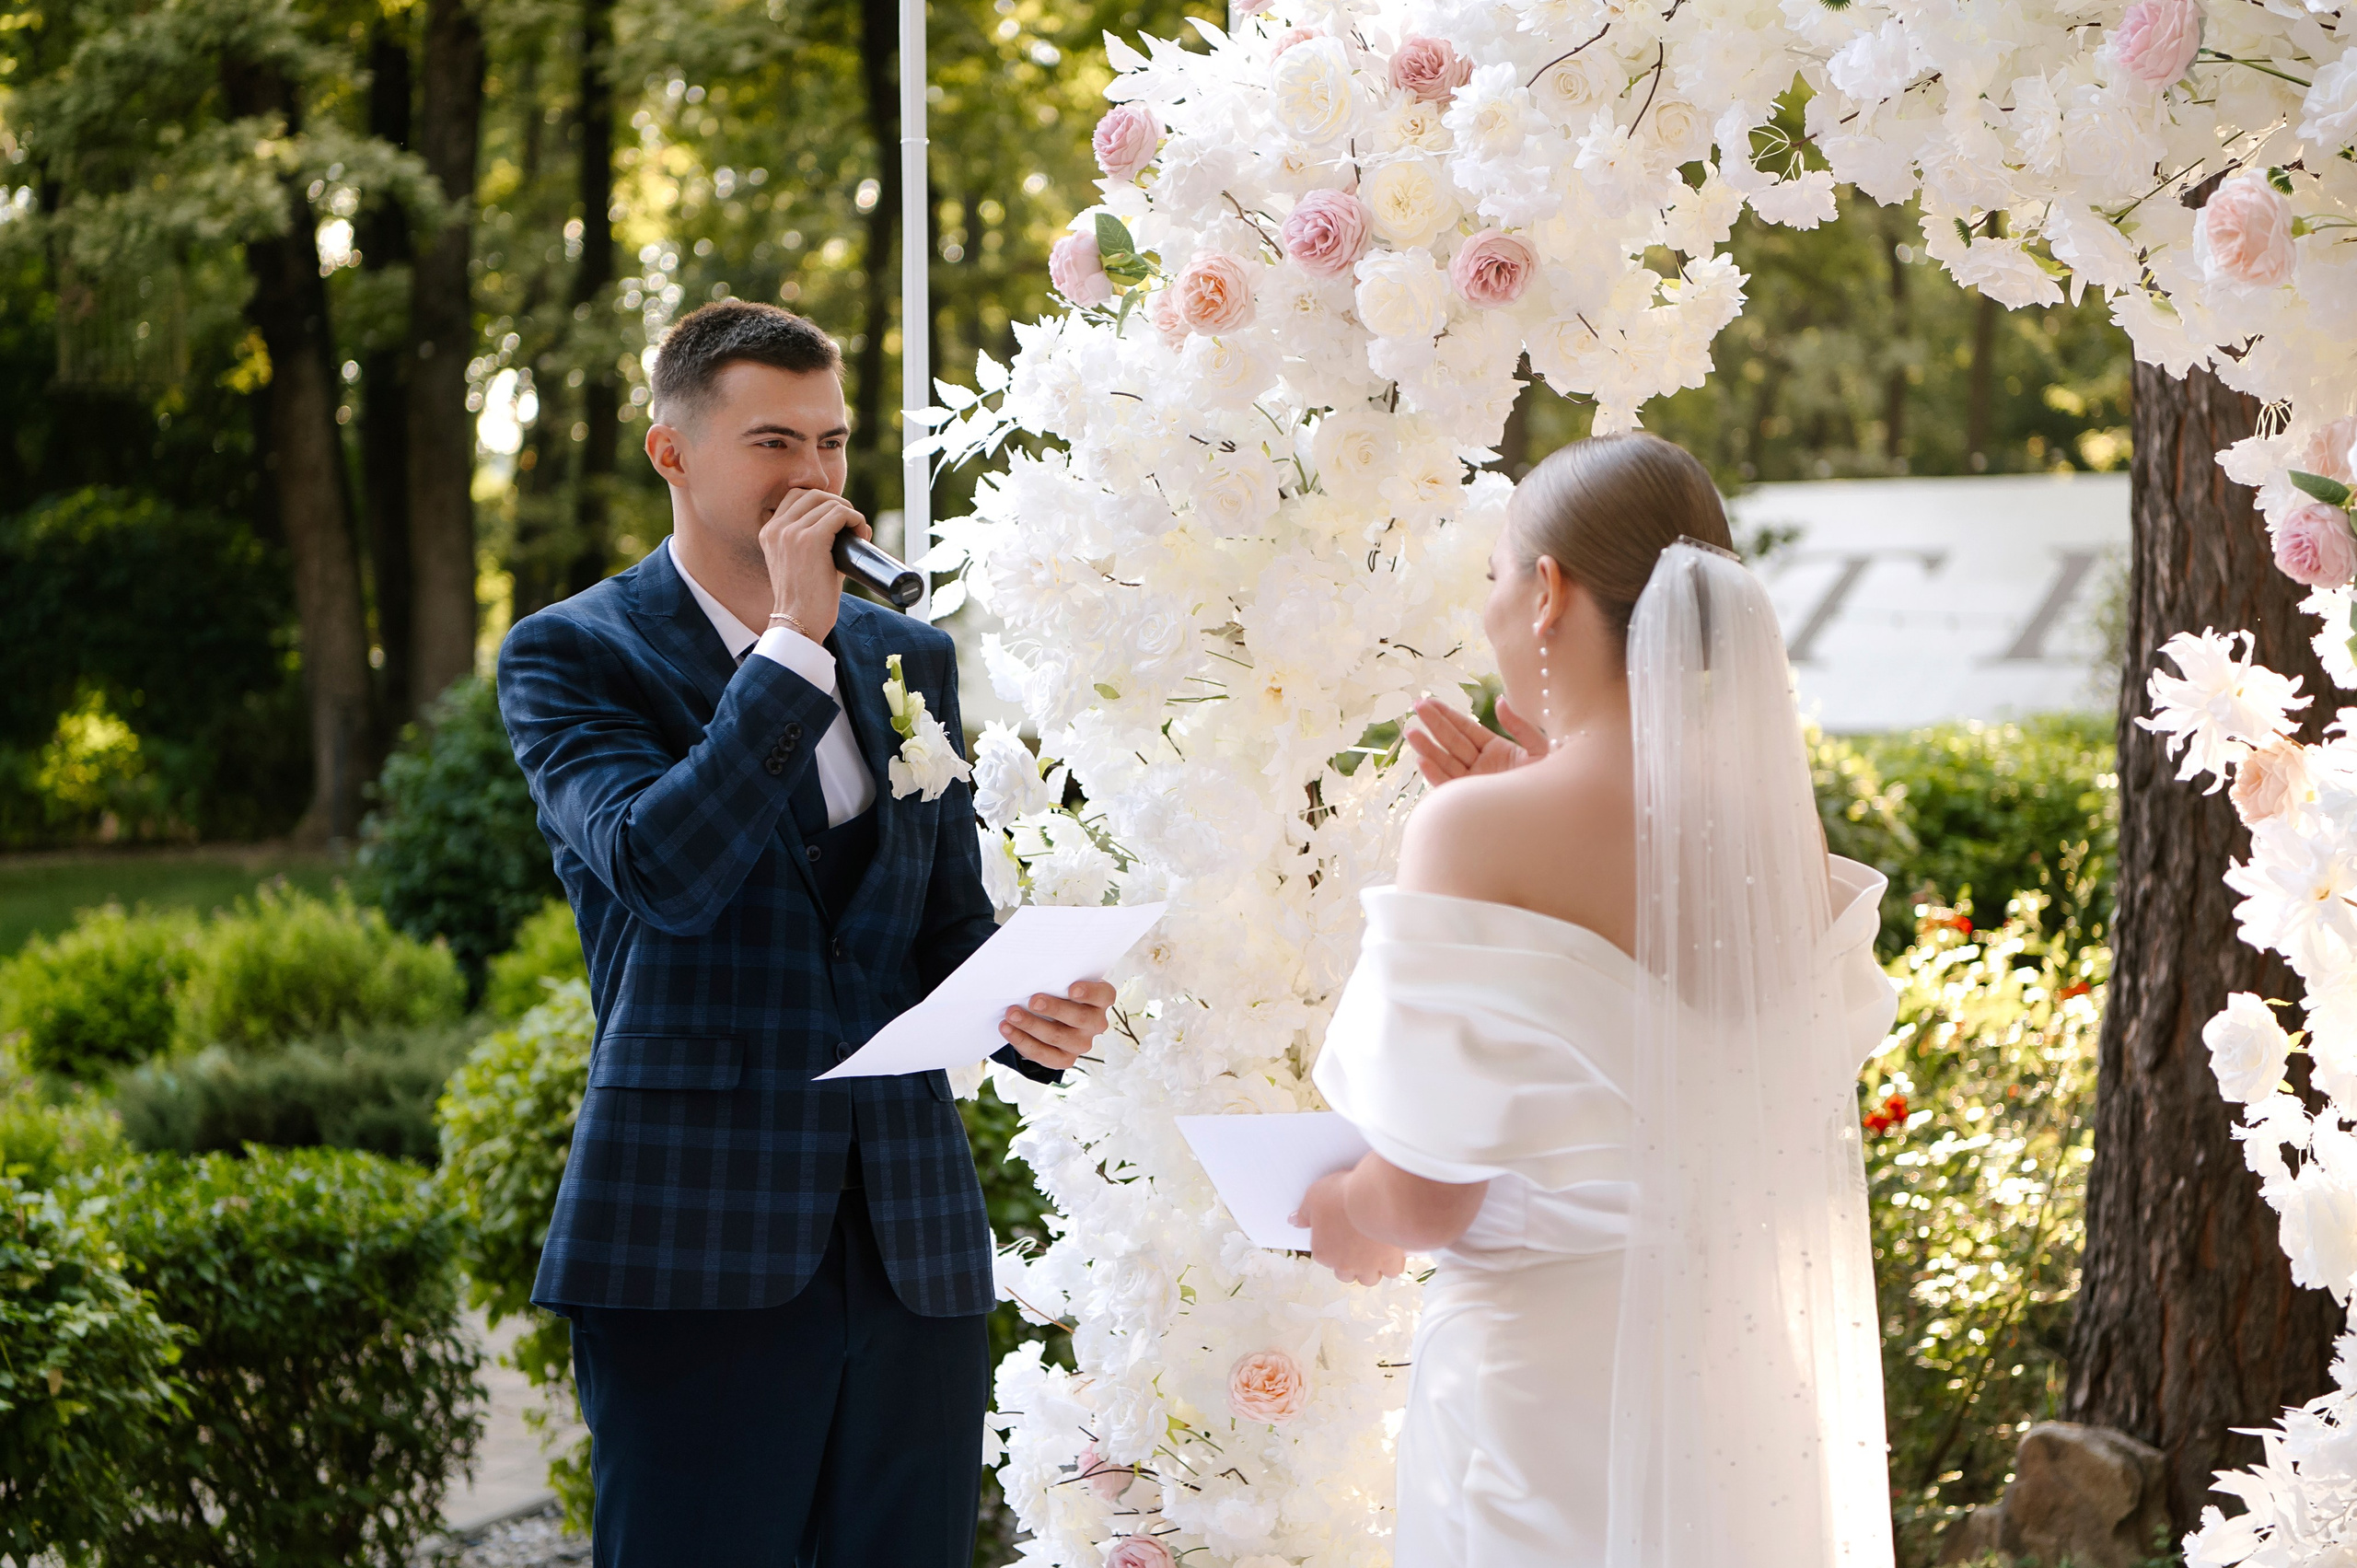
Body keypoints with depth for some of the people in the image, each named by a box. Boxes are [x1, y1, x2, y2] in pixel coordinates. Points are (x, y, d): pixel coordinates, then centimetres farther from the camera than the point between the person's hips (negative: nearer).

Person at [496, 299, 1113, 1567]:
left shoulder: (909, 660, 16)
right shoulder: (570, 654, -1)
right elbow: (664, 873, -17)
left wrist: (1021, 1012, -6)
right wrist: (794, 641, -16)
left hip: (911, 1246, 5)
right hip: (693, 1249, -5)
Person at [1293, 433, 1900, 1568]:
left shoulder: (1479, 833, -18)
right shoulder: (1776, 813, -1)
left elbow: (1427, 1200, -17)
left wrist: (1342, 1212, 8)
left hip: (1550, 1377, -6)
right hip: (1756, 1372, 6)